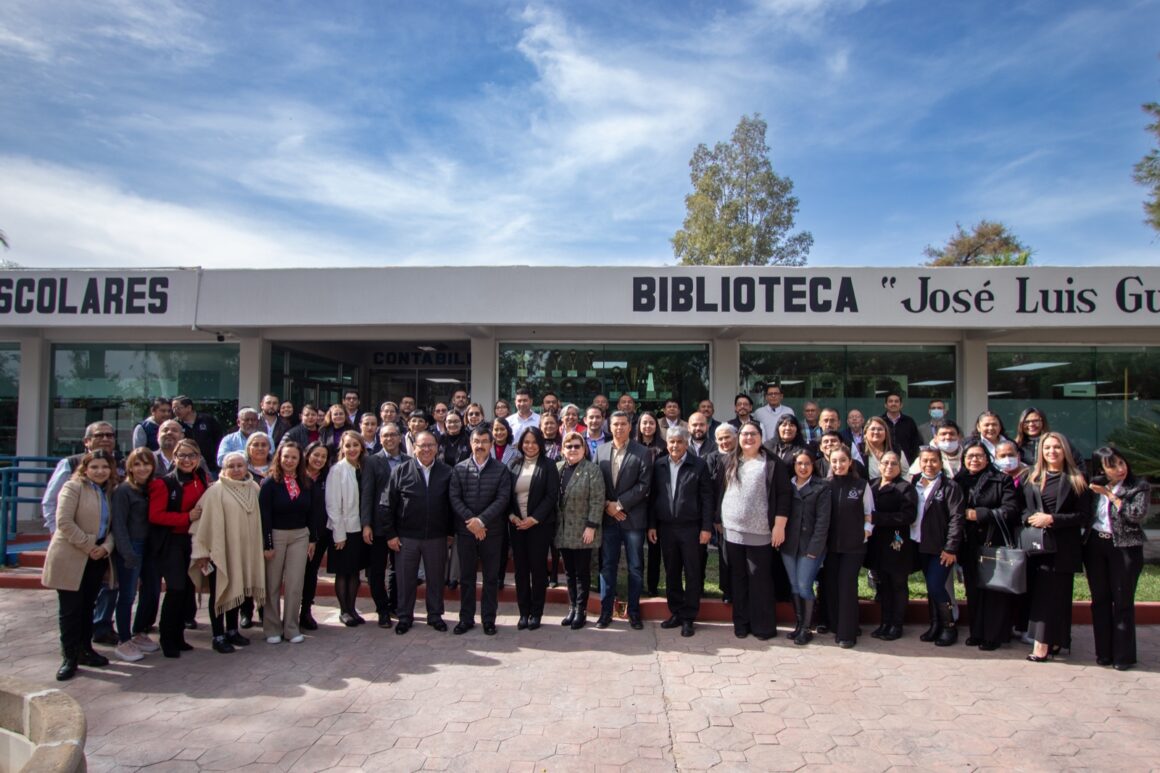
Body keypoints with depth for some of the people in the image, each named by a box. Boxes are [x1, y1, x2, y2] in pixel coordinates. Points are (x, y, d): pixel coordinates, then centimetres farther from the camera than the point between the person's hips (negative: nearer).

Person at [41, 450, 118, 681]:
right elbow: (64, 522, -17)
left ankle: (85, 649, 24)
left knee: (88, 606, 13)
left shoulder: (109, 491, 11)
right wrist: (89, 546, -16)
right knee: (70, 609, 0)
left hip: (97, 558, 6)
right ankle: (69, 657, 10)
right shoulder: (73, 487, -8)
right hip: (71, 558, -6)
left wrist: (106, 547, -8)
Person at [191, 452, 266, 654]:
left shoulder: (253, 489, 5)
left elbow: (257, 519, 12)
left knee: (237, 589, 14)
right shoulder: (216, 491, -11)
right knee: (220, 591, 3)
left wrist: (261, 546, 11)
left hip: (244, 550, 5)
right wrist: (202, 551, -13)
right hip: (220, 550, -5)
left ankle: (232, 630, 27)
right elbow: (207, 522, -12)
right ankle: (218, 636, 12)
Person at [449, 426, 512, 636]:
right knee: (466, 577, 9)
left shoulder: (502, 469, 0)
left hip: (492, 531, -1)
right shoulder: (459, 469, 4)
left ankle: (489, 619, 18)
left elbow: (503, 498, -9)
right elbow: (454, 498, -2)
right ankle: (466, 618, 21)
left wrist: (481, 520, -17)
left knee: (491, 577, 7)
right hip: (465, 530, 1)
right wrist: (470, 520, -15)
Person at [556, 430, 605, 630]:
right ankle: (572, 608, 23)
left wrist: (591, 526, -16)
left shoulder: (592, 470, -7)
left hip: (582, 531, -5)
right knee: (569, 572, 13)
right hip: (563, 531, 5)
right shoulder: (557, 468, 8)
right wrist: (553, 526, 6)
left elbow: (597, 501, -12)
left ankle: (581, 611, 13)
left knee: (582, 573, 3)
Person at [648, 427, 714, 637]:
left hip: (690, 527, -3)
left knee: (692, 574, 3)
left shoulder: (699, 465, -3)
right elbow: (652, 497, 9)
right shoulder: (659, 465, 6)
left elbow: (707, 498, -4)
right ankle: (676, 612, 24)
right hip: (666, 527, 3)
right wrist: (651, 525, 5)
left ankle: (688, 617, 13)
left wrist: (706, 527, -8)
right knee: (671, 573, 11)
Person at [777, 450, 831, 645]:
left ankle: (806, 628, 10)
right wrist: (779, 536, -1)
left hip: (810, 547, -4)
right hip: (788, 546, 4)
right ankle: (798, 624, 22)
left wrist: (814, 548, -13)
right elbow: (780, 514, 10)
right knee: (794, 586, 11)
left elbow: (823, 520, -8)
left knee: (804, 586, -4)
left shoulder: (821, 488, -3)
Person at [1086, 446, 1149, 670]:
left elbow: (1138, 514, -16)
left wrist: (1110, 495, -13)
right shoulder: (1095, 485, 6)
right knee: (1100, 600, 8)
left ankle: (1124, 655, 13)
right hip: (1095, 545, 3)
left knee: (1123, 602, 2)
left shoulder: (1139, 487, -1)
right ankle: (1104, 652, 18)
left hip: (1125, 548, -3)